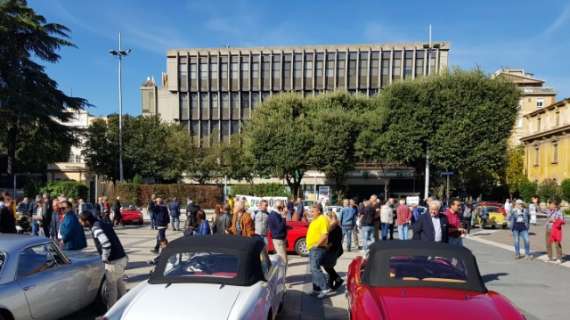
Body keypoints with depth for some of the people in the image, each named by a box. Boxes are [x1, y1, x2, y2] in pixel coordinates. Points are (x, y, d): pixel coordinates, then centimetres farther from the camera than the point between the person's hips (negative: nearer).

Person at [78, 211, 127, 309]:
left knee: (111, 287, 6)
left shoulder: (96, 228, -15)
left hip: (114, 262, -9)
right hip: (122, 258, 9)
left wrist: (104, 258, -15)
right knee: (120, 284, 22)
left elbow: (106, 244, -29)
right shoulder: (103, 224, 12)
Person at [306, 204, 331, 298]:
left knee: (315, 268, -15)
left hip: (318, 248, -10)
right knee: (314, 269, 13)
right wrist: (311, 246, 16)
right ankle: (317, 288, 21)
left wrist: (317, 245, -20)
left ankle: (325, 288, -12)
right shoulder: (315, 220, 17)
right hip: (312, 248, 10)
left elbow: (325, 235, -23)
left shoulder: (323, 219, -14)